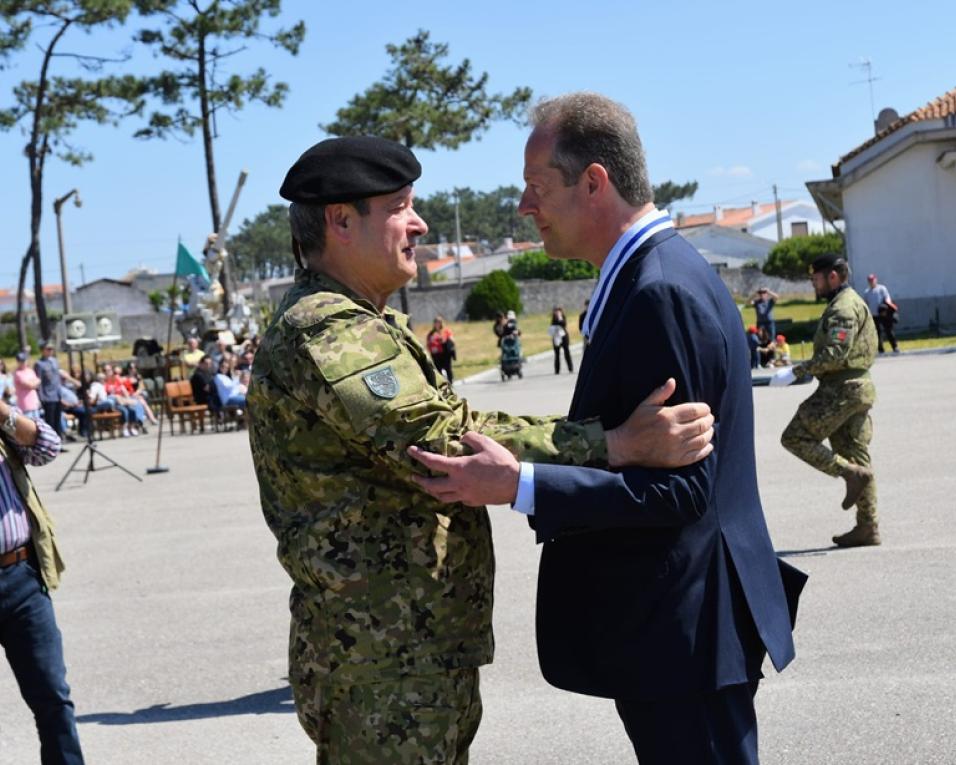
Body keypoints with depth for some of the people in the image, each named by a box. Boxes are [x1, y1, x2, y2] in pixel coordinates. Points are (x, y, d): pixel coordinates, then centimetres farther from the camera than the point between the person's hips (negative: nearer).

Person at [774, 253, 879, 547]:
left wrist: (795, 372, -22)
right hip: (856, 388, 10)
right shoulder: (852, 302, 21)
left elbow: (835, 354, -23)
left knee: (795, 437, -7)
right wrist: (803, 372, 20)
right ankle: (867, 528, 9)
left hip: (841, 390, -10)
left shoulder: (843, 307, -13)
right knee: (856, 455, 9)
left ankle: (851, 473, -12)